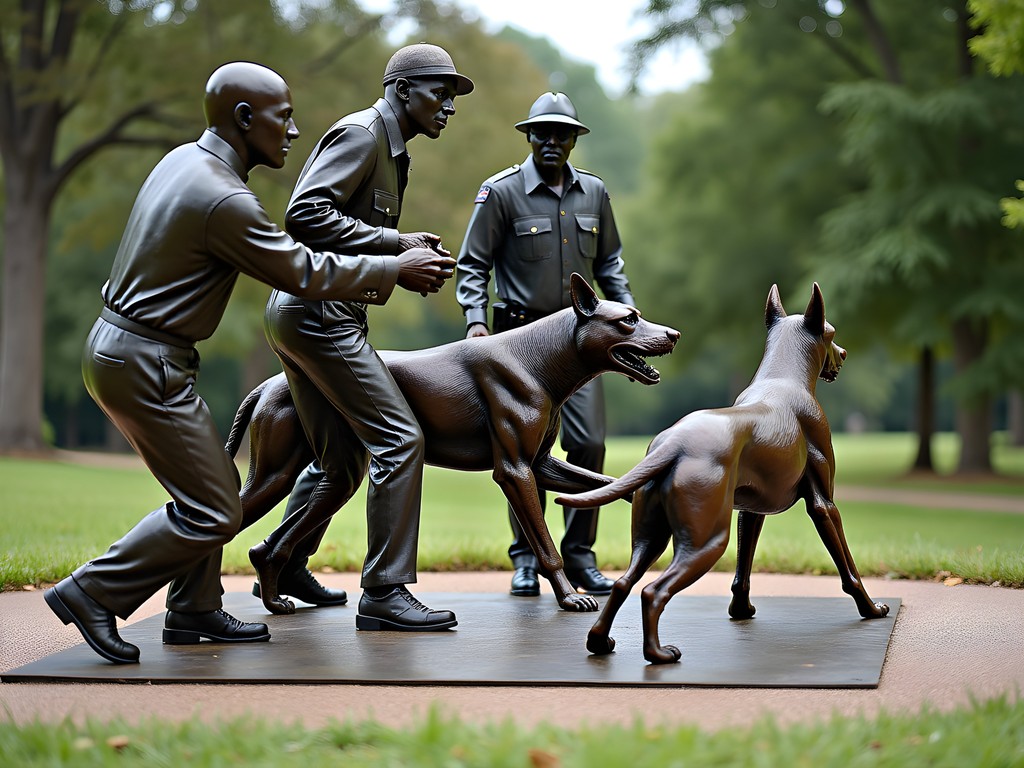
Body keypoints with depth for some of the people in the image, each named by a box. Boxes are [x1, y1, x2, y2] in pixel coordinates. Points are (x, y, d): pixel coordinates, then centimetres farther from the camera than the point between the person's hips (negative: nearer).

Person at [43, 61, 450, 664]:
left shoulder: (183, 160, 9)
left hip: (120, 348, 10)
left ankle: (194, 610, 24)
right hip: (145, 364, -10)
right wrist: (396, 270, -2)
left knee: (215, 485, 17)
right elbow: (306, 274, -14)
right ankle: (92, 593, 0)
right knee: (212, 512, -5)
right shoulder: (225, 200, -21)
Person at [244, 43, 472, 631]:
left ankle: (283, 557, 37)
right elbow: (305, 214, -22)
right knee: (400, 439, -13)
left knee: (342, 462, 17)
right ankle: (385, 593, -11)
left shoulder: (392, 154, 21)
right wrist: (394, 243, -20)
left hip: (305, 315, 10)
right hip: (317, 311, -10)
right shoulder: (360, 133, -10)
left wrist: (415, 259, 7)